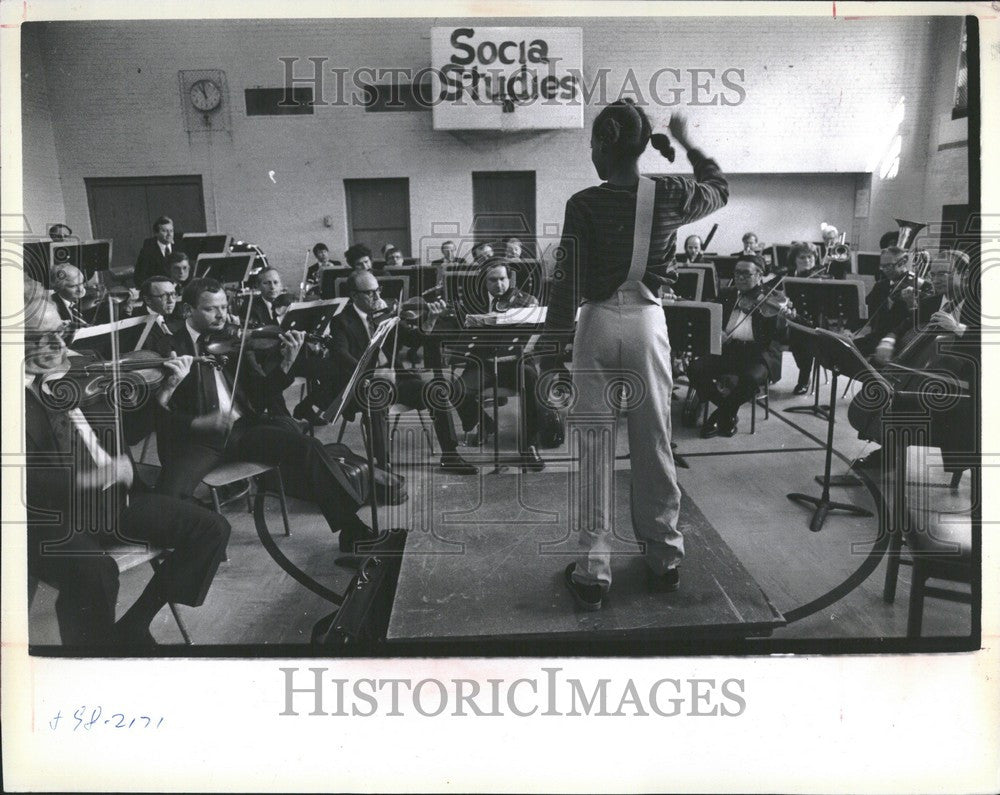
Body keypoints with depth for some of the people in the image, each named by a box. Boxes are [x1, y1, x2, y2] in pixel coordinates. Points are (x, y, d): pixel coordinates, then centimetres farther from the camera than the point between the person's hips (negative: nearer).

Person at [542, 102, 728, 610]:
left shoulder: (583, 205, -8)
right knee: (654, 444, 12)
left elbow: (567, 283, -7)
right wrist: (687, 144, 31)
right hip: (647, 322, 2)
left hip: (598, 325, -2)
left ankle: (593, 572, 8)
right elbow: (719, 189, 22)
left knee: (594, 448, 4)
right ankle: (664, 559, 25)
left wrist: (553, 349, 0)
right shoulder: (670, 197, 0)